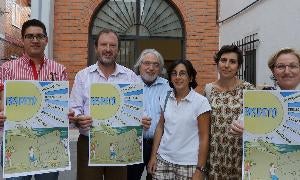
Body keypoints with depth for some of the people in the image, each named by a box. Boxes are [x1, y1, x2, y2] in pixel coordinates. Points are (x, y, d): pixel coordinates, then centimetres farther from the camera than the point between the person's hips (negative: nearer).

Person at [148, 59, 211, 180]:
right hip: (163, 160, 3)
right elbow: (160, 127, 9)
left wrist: (200, 169, -9)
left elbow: (204, 137, -8)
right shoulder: (166, 99, 2)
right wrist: (153, 156, 5)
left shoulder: (201, 102, -9)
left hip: (188, 164, -3)